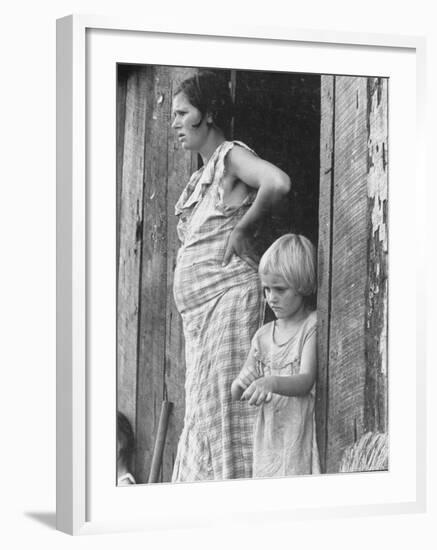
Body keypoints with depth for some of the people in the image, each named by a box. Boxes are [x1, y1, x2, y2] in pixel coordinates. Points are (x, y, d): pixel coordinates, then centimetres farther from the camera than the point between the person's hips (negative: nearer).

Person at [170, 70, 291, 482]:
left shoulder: (231, 156, -5)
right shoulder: (202, 175, 21)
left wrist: (242, 230, -14)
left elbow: (278, 183, -25)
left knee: (224, 405, -10)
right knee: (202, 410, 7)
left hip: (228, 294, -9)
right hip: (198, 307, 9)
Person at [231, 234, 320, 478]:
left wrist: (271, 383, -31)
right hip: (269, 437, 5)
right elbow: (237, 393, 13)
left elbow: (306, 381, -14)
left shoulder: (313, 325, -3)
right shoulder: (263, 335, 12)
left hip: (301, 435, -4)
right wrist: (240, 385, -11)